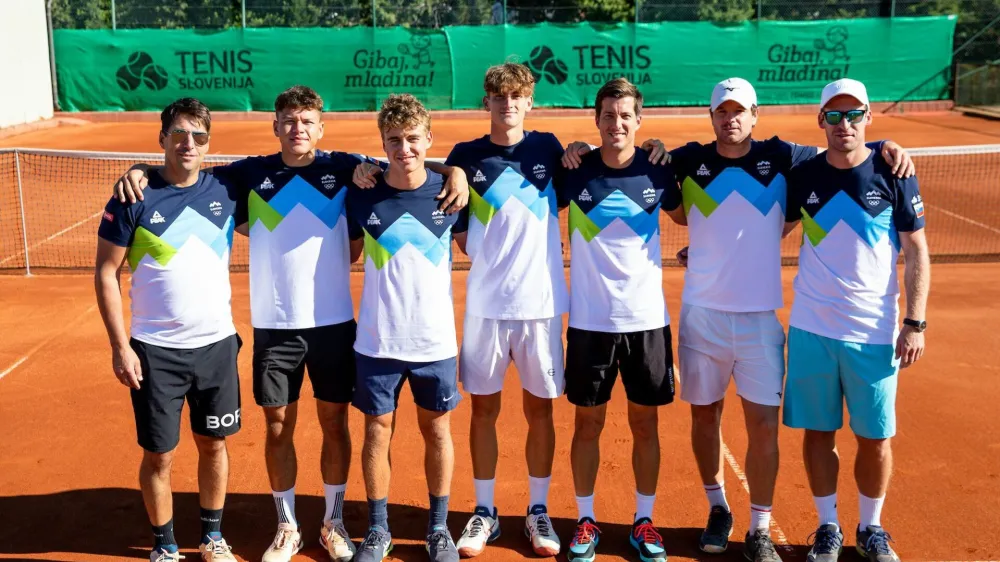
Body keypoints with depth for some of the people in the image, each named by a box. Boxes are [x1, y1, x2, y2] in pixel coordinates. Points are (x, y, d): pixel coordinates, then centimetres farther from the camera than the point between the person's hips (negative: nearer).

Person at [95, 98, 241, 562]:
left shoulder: (225, 191, 0)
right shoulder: (133, 198, -8)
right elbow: (106, 273, -5)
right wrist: (120, 346, -9)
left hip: (217, 344, 3)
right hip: (155, 350, -3)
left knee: (214, 444, 14)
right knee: (158, 455, 7)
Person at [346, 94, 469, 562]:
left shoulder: (449, 192, -6)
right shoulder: (362, 197, -6)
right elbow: (347, 256, 8)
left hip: (435, 338, 0)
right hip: (377, 340, 0)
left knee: (436, 429, 13)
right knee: (377, 431, 9)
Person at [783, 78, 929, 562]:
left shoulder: (893, 175, -5)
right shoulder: (803, 176, 1)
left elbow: (917, 253, -1)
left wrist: (915, 323, -7)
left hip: (874, 332, -1)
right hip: (811, 329, 1)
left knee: (875, 437, 6)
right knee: (818, 432, 9)